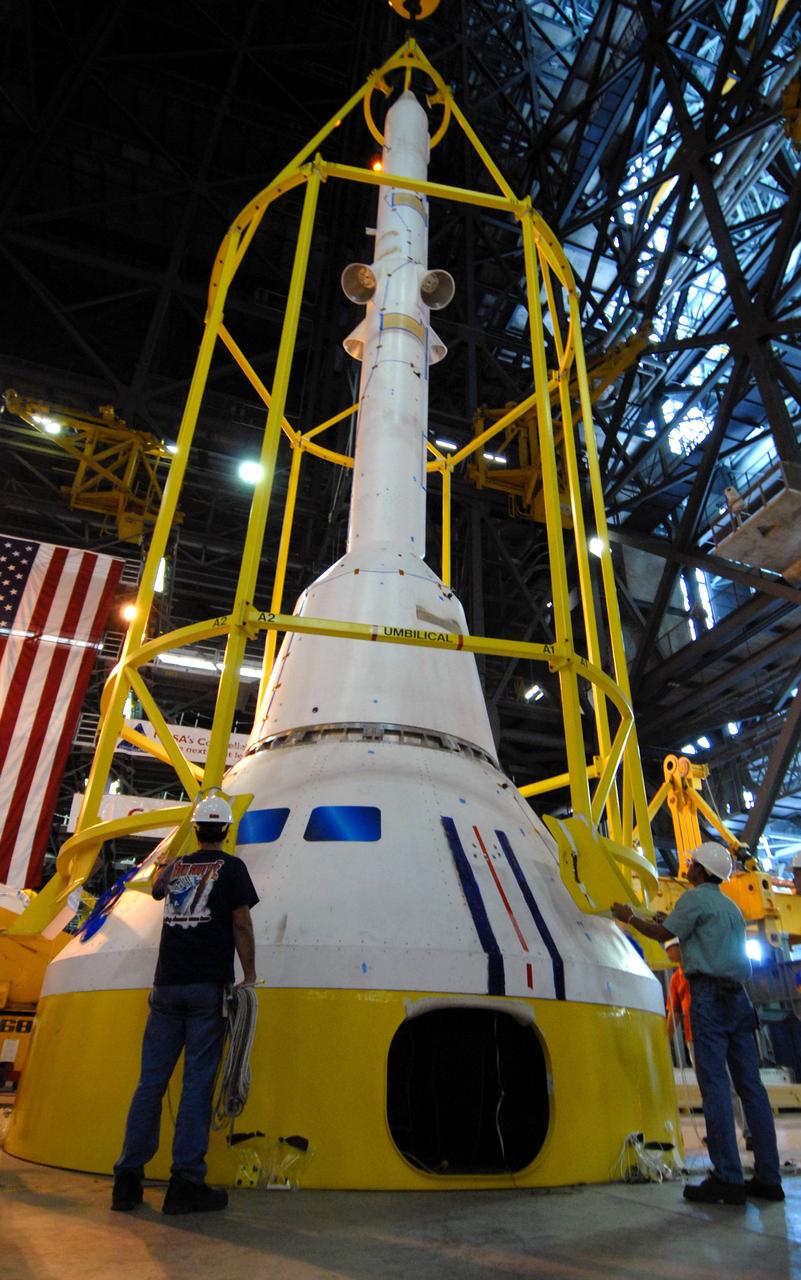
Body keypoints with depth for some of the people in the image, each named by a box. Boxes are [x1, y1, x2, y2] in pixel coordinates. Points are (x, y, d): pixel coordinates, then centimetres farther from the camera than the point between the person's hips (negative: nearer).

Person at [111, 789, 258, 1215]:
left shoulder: (175, 867, 12)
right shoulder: (230, 867, -2)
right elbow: (241, 925, -7)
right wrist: (249, 976, 0)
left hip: (167, 984, 4)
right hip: (208, 985, -4)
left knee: (151, 1079, 9)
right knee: (198, 1081, 0)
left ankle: (128, 1178, 14)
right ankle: (186, 1182, 2)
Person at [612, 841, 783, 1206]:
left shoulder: (695, 897, -5)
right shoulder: (731, 906, 20)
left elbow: (662, 934, -2)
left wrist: (629, 918, 12)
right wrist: (671, 920, 32)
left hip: (709, 995, -8)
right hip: (737, 998, 8)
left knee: (714, 1085, -8)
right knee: (750, 1085, 7)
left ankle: (727, 1179, -8)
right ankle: (767, 1178, 9)